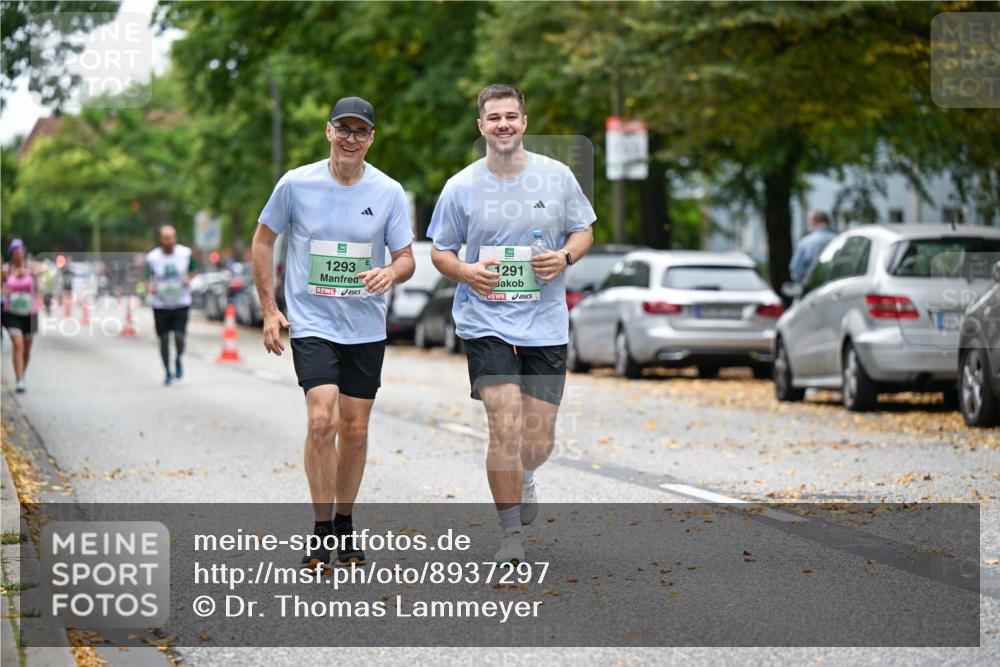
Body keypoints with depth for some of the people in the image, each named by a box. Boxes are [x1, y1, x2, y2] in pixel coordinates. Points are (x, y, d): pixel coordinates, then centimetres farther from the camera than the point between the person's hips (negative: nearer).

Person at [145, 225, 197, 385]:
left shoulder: (185, 253, -3)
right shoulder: (152, 257, -7)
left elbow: (194, 269, 14)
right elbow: (148, 279, -5)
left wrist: (188, 277, -8)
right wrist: (150, 287, -28)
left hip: (181, 303, 0)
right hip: (160, 304, 0)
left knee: (179, 337, -13)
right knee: (164, 339, 4)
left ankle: (178, 360, 19)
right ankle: (168, 372, 23)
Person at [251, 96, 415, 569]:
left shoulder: (389, 192, -1)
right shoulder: (296, 184, -5)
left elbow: (406, 258, 3)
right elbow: (263, 241, 7)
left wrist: (391, 273, -22)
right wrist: (269, 310, 2)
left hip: (367, 329, 2)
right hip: (311, 323, -2)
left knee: (355, 431, 7)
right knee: (322, 421, -18)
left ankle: (345, 524, 25)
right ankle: (321, 530, -7)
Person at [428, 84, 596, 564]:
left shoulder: (558, 177, 1)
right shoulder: (460, 187, -1)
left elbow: (584, 232, 11)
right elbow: (439, 251, 8)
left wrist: (564, 257, -10)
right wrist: (466, 272, -14)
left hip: (546, 324, 2)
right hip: (486, 323, -2)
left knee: (539, 440, 4)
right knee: (505, 426, -16)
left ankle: (523, 476, 42)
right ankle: (511, 536, -3)